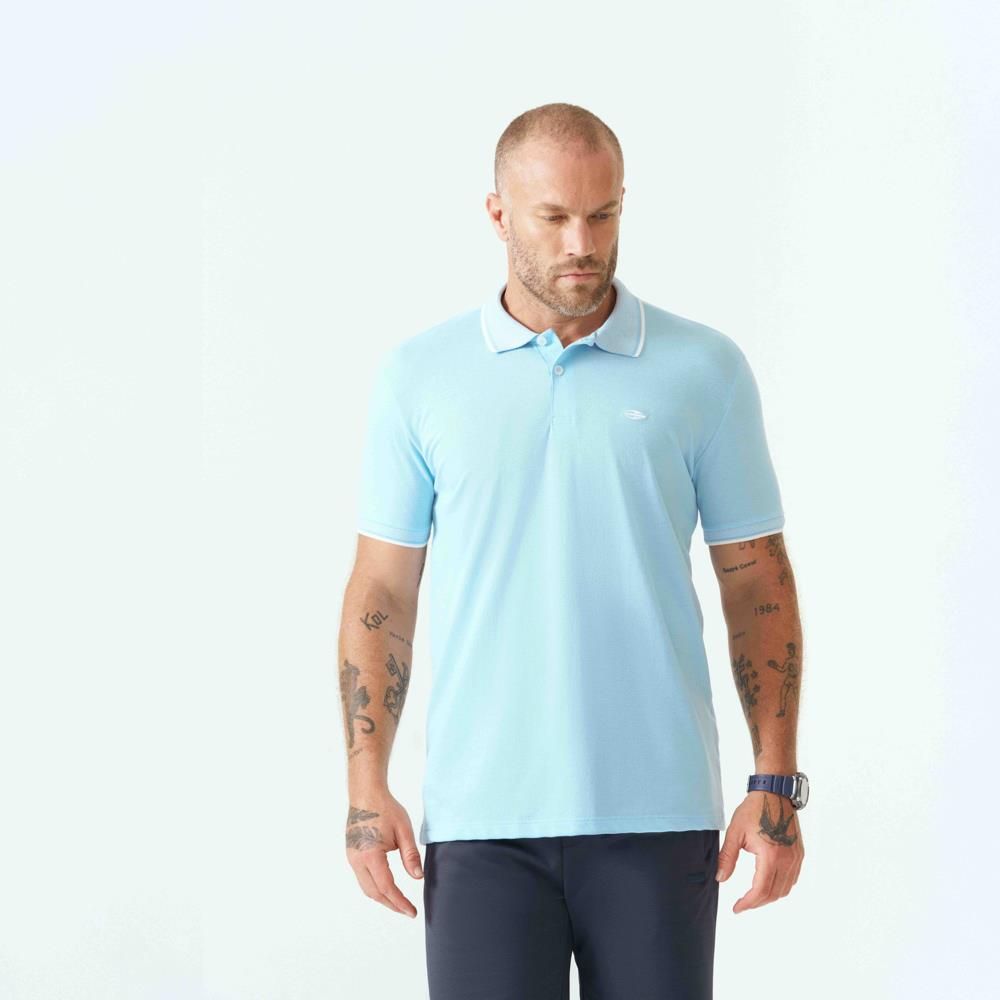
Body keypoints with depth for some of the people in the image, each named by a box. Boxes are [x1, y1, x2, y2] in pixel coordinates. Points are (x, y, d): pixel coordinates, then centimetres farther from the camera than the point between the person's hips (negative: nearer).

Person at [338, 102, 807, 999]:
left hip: (657, 814, 0)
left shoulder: (705, 369, 3)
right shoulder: (419, 376, 5)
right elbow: (382, 592, 8)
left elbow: (757, 583, 6)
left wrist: (777, 784, -1)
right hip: (483, 819, 0)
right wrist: (366, 786, 0)